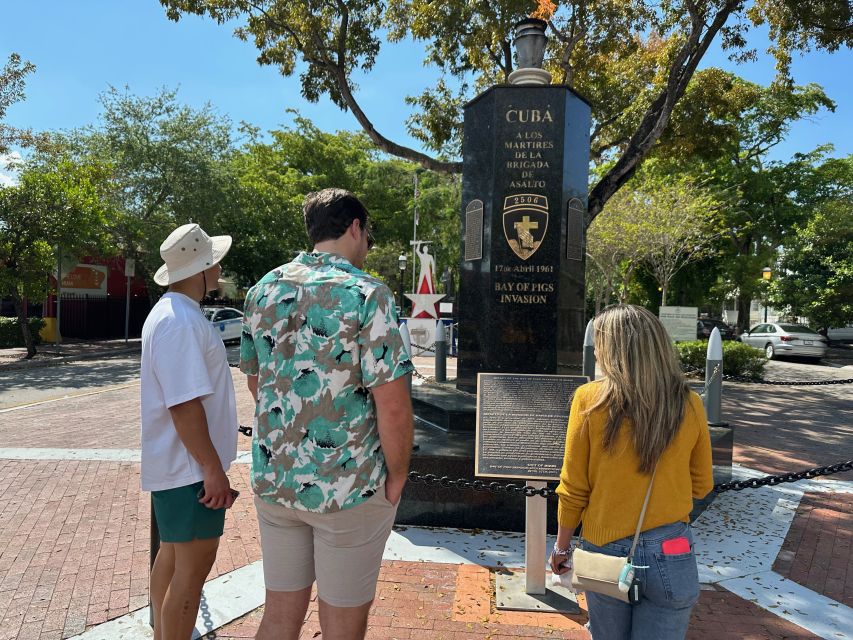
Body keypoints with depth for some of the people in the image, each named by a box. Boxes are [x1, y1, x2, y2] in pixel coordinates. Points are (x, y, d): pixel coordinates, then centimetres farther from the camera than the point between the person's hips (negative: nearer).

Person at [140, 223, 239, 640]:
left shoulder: (172, 312, 11)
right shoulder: (181, 321, -23)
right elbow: (185, 405, -27)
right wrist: (214, 470, -23)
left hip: (174, 462, 11)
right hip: (190, 466, -11)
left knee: (172, 553, 23)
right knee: (193, 565, -1)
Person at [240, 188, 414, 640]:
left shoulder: (263, 290, 3)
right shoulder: (366, 294, -16)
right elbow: (392, 404, -20)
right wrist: (397, 477, -6)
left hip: (272, 478, 6)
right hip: (348, 486, -5)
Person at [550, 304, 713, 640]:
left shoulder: (589, 398, -13)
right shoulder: (689, 405, -7)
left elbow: (573, 488, -7)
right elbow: (701, 486, 5)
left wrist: (561, 546, 6)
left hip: (605, 550, 0)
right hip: (670, 554, 1)